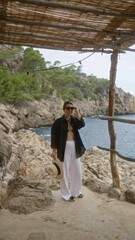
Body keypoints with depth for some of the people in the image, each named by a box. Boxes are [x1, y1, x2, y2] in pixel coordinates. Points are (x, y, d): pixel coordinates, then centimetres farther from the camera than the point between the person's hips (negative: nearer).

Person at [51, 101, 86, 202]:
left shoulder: (74, 120, 8)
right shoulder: (59, 121, -7)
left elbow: (82, 124, -13)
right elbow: (54, 136, -8)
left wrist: (77, 113, -17)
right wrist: (54, 150, -13)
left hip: (75, 148, 6)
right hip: (64, 148, -5)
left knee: (77, 171, 14)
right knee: (65, 172, 2)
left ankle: (76, 191, 32)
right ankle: (66, 194, 17)